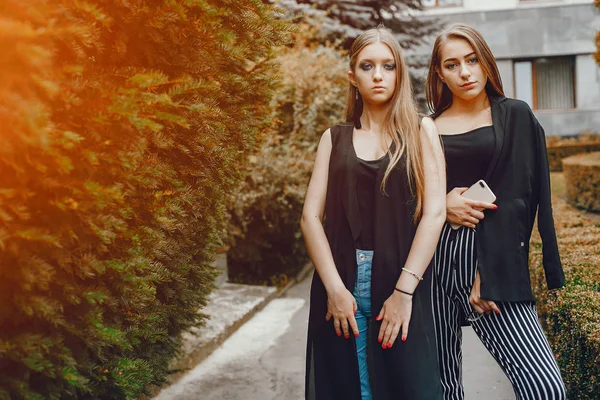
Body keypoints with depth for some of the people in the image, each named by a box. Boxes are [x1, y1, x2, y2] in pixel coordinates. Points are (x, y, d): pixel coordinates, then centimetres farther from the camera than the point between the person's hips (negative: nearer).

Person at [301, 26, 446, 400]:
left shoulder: (420, 131, 4)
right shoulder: (334, 138, 9)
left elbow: (435, 212, -5)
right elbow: (311, 216, 2)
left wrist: (404, 290, -13)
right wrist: (334, 287, -10)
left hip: (401, 282, -2)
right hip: (341, 284, 2)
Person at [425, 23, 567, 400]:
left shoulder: (515, 117, 6)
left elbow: (517, 197, -3)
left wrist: (489, 275, -12)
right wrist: (440, 205, -8)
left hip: (493, 261, -2)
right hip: (434, 259, 2)